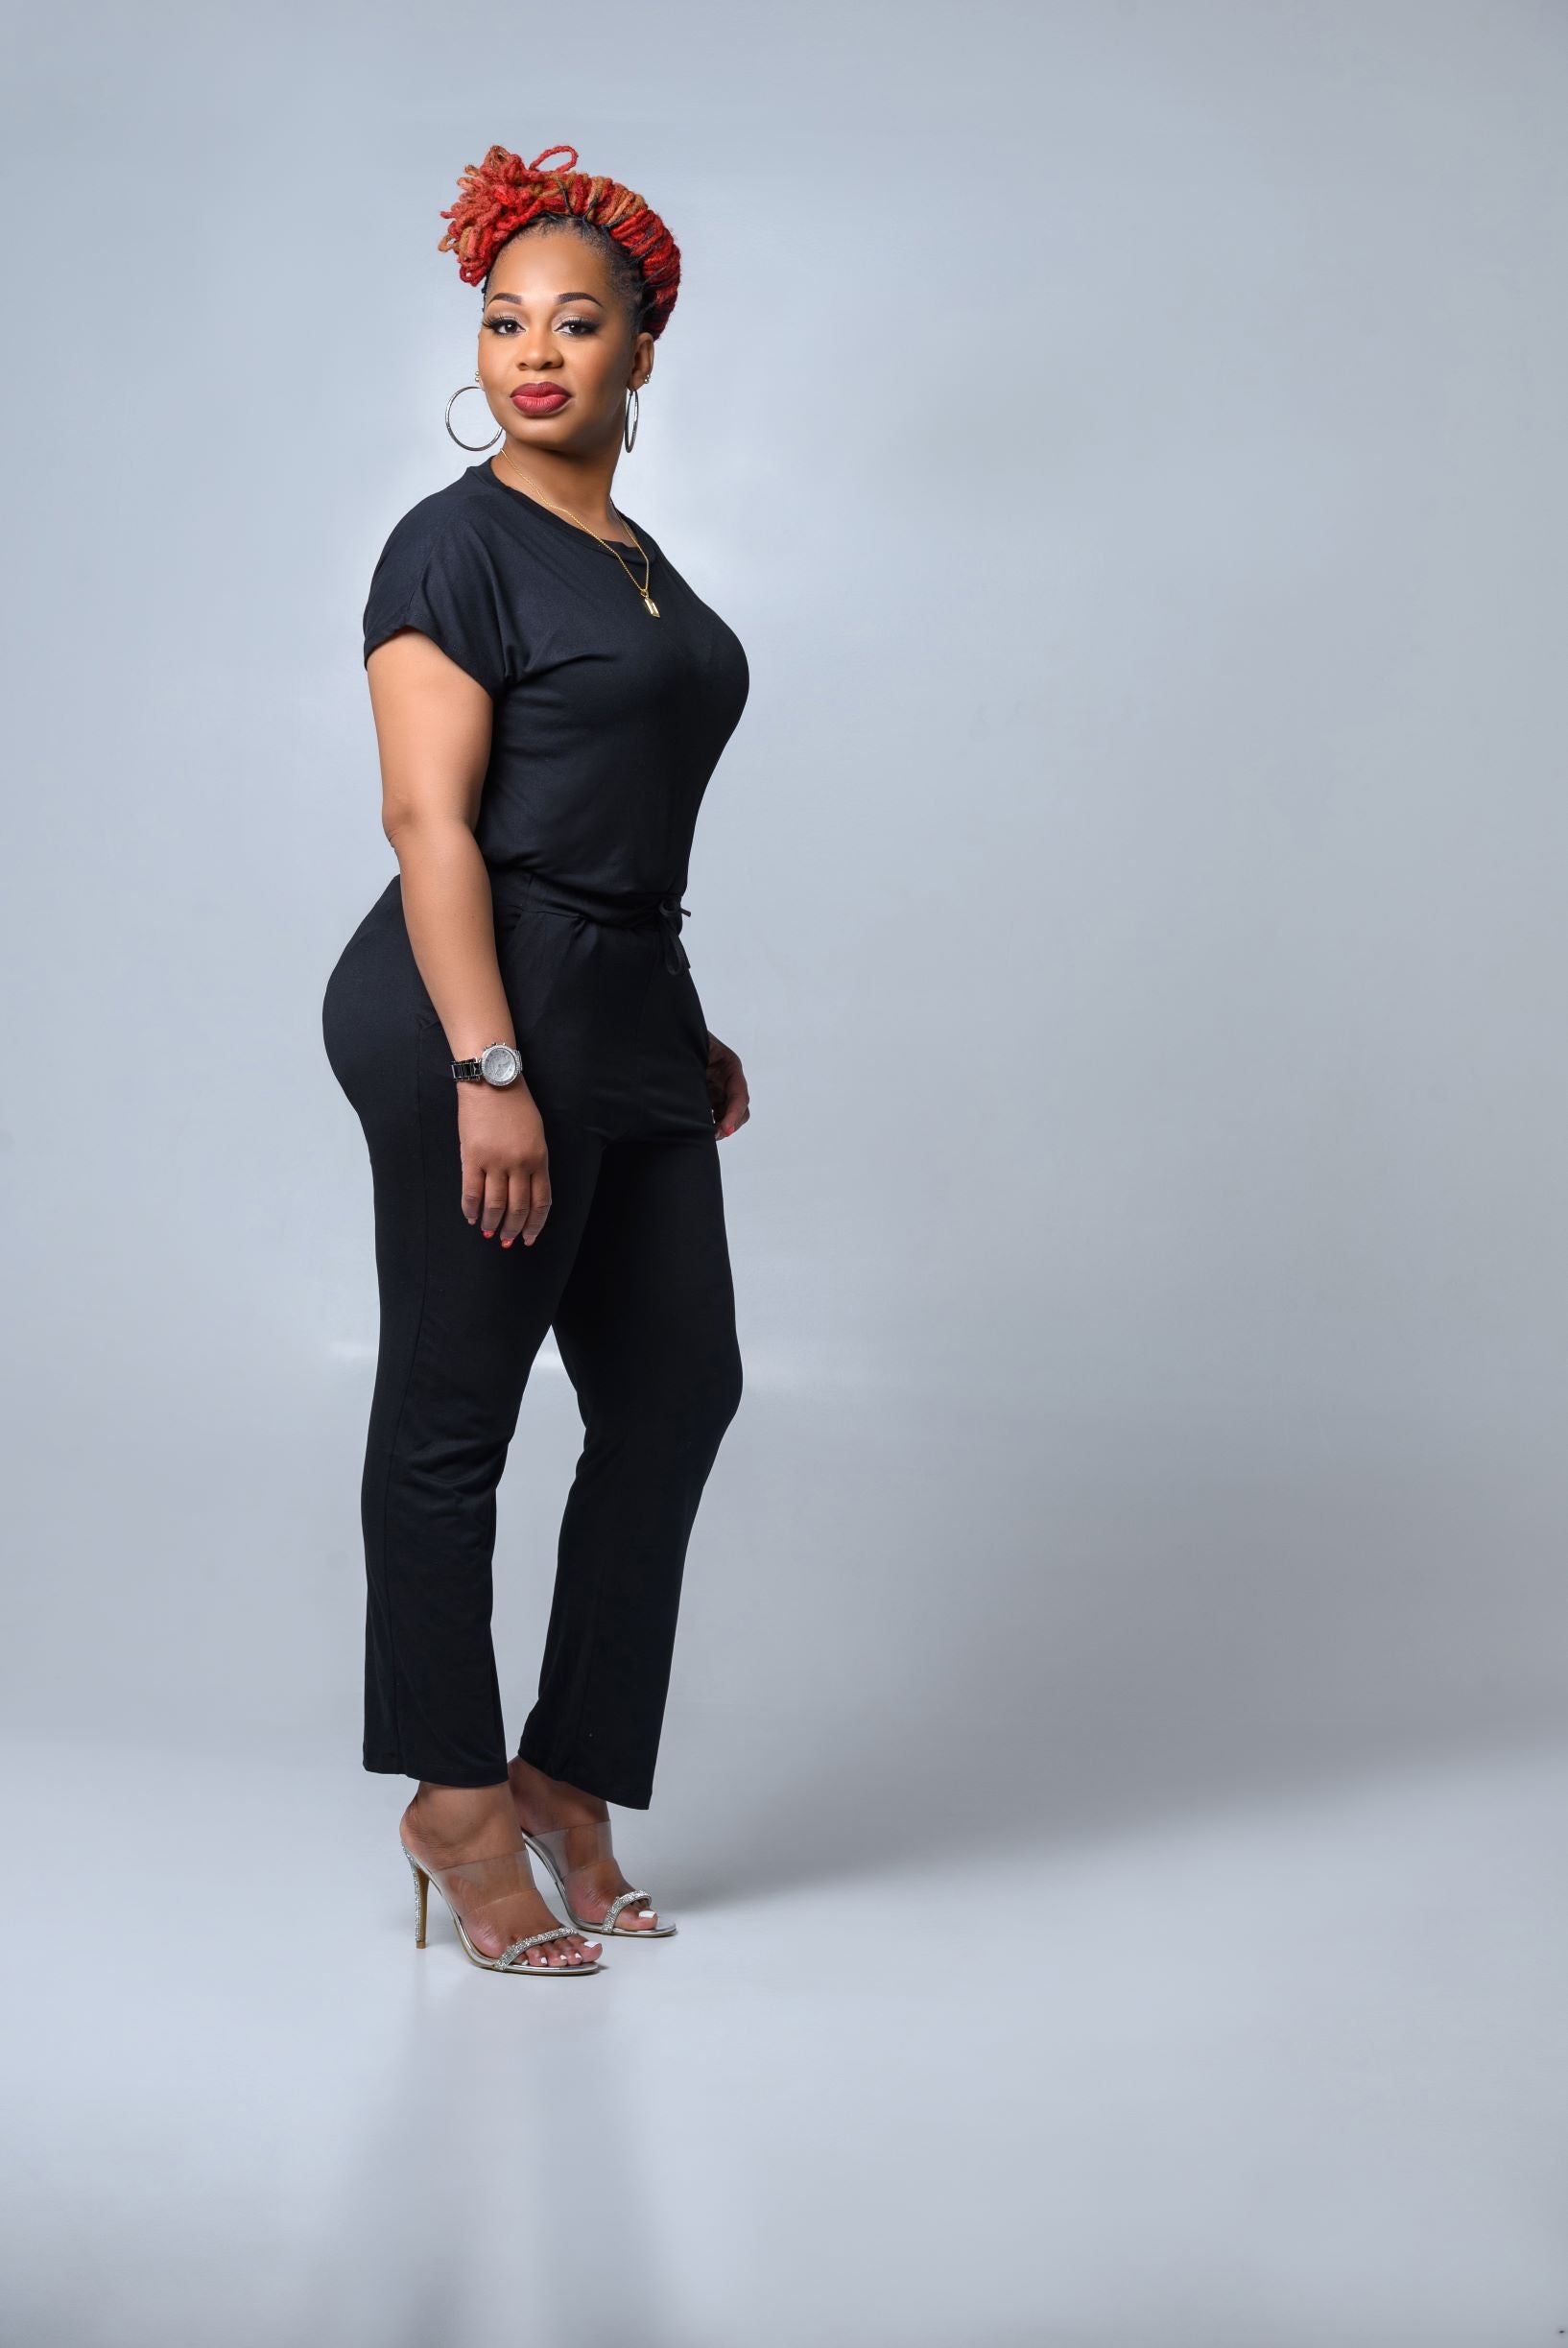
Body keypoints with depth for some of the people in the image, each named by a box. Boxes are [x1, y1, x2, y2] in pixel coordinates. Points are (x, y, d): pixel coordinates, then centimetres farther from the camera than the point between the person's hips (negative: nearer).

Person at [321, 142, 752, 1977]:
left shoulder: (637, 559, 17)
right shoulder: (458, 544, -8)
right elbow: (430, 820, -16)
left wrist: (686, 1034, 22)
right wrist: (490, 1072, -22)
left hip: (627, 1013, 9)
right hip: (482, 1003, -9)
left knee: (677, 1391, 11)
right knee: (452, 1415, 1)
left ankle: (567, 1777, 23)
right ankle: (456, 1805, 14)